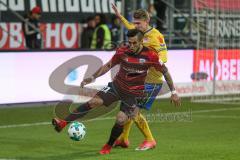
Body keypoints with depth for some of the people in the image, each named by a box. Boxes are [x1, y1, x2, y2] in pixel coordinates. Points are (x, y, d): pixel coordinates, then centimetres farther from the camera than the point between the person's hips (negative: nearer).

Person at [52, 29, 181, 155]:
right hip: (117, 86, 2)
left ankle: (108, 146, 10)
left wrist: (173, 92, -2)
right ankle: (64, 122, -18)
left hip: (134, 93, -2)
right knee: (94, 101, -18)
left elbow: (165, 72, -5)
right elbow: (108, 65, 6)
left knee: (121, 120, -17)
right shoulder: (122, 52, -9)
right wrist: (93, 78, -3)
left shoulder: (150, 56, -16)